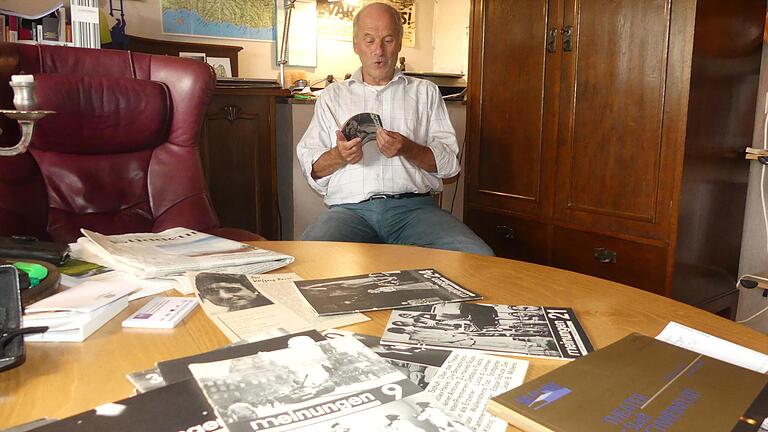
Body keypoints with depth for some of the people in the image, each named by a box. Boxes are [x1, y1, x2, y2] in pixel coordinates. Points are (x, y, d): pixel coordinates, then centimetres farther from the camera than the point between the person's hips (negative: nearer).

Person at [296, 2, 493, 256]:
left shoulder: (425, 92, 19)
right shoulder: (332, 96, 20)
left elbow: (449, 163, 9)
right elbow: (310, 167, 12)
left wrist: (407, 149, -10)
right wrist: (339, 155, -9)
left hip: (415, 206, 1)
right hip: (351, 207, 0)